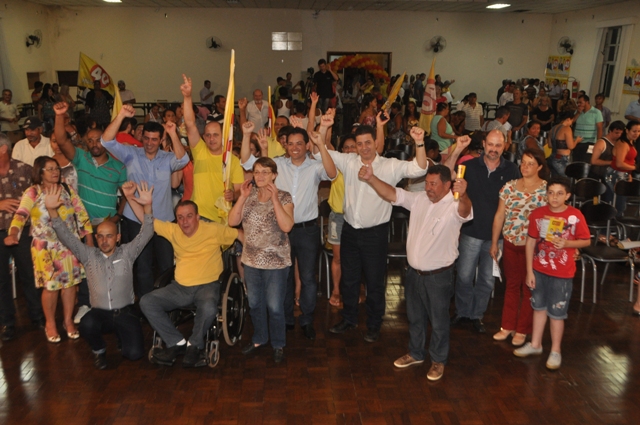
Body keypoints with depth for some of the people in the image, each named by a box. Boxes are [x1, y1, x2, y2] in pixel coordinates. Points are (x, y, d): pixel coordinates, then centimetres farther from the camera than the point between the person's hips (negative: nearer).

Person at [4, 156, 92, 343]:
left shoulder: (68, 190, 6)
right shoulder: (33, 192, -5)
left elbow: (81, 213, 8)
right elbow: (21, 214, -20)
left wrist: (89, 238, 5)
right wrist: (13, 234, -38)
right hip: (45, 247, -3)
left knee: (70, 282, 6)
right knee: (51, 285, 0)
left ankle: (68, 320, 24)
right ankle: (50, 324, 21)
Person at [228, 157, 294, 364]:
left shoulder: (284, 197, -10)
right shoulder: (249, 195, 3)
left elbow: (286, 226, -25)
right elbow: (232, 221, -6)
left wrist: (274, 198, -26)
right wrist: (243, 197, -15)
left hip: (276, 262, -5)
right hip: (251, 261, 5)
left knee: (274, 306, 4)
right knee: (254, 304, 18)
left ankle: (278, 344, 25)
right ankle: (259, 339, 39)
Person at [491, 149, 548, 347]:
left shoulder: (547, 189, -8)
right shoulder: (509, 186, 1)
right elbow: (499, 215, 5)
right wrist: (494, 242, 6)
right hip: (510, 242, 3)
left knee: (529, 288, 10)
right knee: (511, 285, 15)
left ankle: (522, 330, 25)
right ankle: (507, 326, 27)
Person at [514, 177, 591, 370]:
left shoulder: (575, 216, -12)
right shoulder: (538, 213, -6)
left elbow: (586, 241, -2)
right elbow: (530, 242, -1)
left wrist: (567, 243, -22)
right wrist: (529, 271, -2)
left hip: (562, 273, -3)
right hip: (539, 270, 3)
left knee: (556, 313, 7)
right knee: (539, 307, 17)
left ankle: (555, 351, 25)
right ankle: (535, 344, 33)